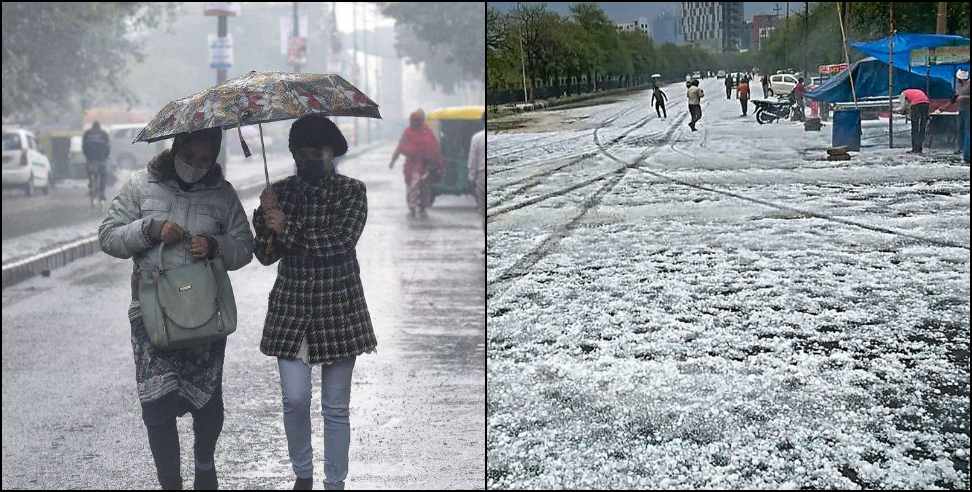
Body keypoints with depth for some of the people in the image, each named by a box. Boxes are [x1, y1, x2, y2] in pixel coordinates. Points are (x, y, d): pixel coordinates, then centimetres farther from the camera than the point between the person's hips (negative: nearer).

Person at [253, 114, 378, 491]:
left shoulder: (352, 191, -4)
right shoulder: (280, 192, 3)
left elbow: (341, 241, -18)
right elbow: (265, 255, 0)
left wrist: (288, 228, -18)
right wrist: (264, 217, -17)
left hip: (338, 307, -1)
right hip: (291, 305, 2)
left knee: (336, 407, 5)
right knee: (295, 400, -2)